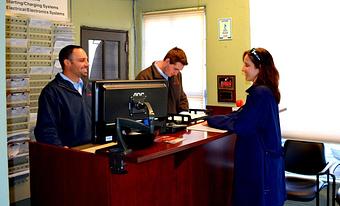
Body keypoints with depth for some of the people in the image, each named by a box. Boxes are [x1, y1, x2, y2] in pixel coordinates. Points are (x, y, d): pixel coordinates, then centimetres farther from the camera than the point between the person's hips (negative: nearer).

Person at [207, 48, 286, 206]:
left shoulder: (259, 93, -21)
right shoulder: (267, 90, 10)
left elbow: (239, 124, -21)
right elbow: (242, 116, 10)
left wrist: (211, 121, -9)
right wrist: (213, 120, 4)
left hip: (259, 160, -10)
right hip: (268, 155, 10)